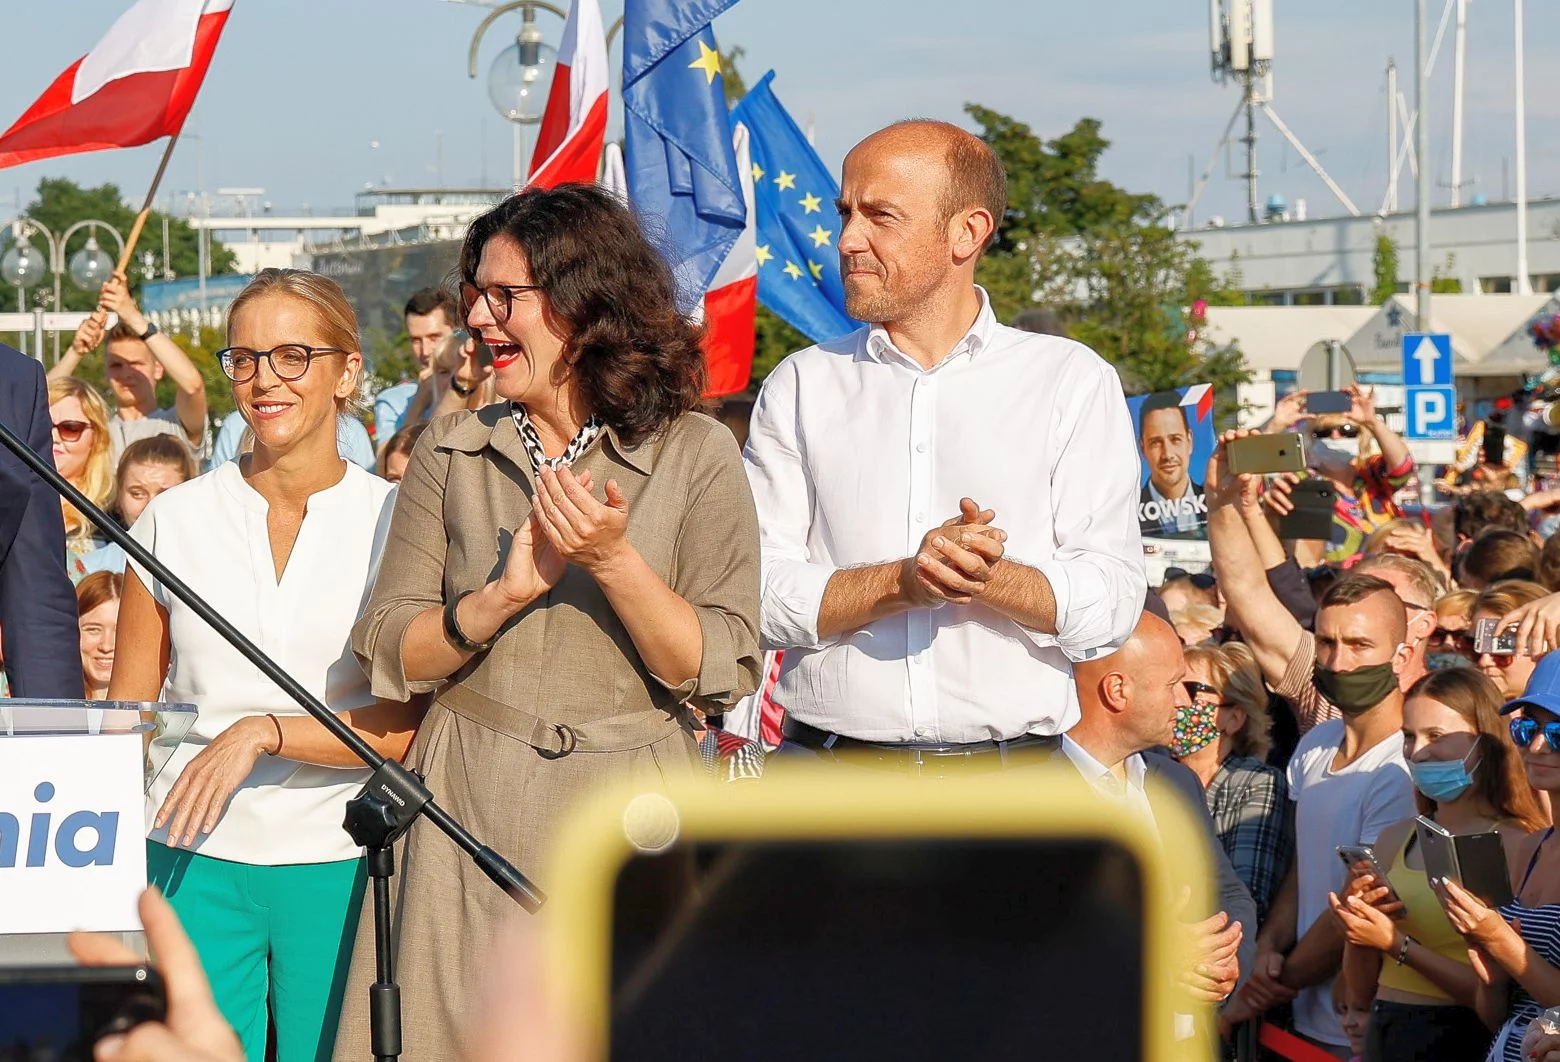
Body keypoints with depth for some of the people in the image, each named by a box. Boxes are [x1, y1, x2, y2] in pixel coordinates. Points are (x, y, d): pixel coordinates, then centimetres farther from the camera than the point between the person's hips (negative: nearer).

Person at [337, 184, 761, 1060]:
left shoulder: (696, 455, -1)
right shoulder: (452, 453, 7)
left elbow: (724, 675, -6)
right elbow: (388, 657, 3)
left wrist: (612, 560, -17)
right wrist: (504, 594, -13)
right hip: (469, 818, 2)